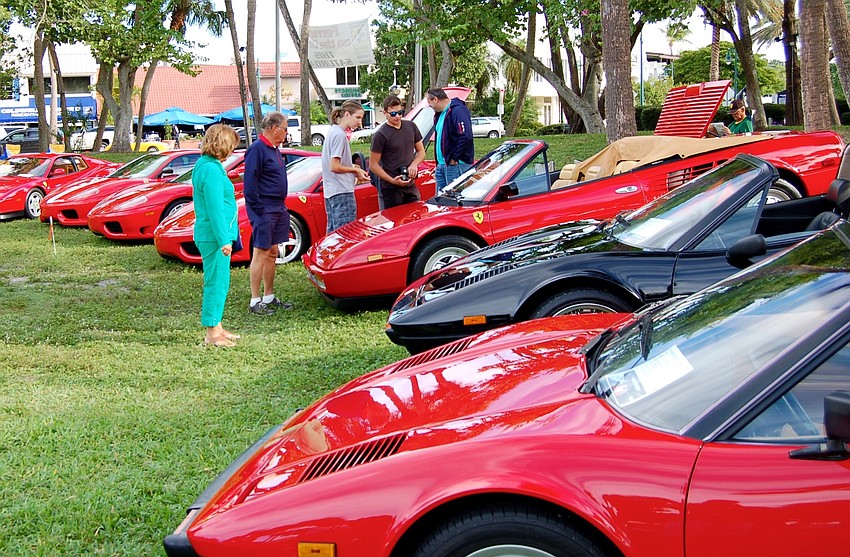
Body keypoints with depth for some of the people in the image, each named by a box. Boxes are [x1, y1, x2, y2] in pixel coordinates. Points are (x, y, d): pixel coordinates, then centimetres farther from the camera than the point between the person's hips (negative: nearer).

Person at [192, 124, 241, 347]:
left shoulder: (203, 165, 13)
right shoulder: (212, 170, -19)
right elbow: (215, 209, -22)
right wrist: (224, 239, -21)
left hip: (208, 234, 10)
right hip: (214, 236, -10)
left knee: (218, 283, 17)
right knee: (216, 283, -4)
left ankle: (216, 328, 25)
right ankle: (212, 334, 2)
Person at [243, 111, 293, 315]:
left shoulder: (273, 149, 16)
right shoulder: (257, 149, -14)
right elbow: (250, 182, -18)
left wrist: (282, 206, 17)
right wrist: (258, 210, -20)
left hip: (277, 209, 10)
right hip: (265, 210, -10)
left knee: (272, 253, 14)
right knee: (261, 254, -7)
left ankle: (269, 297, 22)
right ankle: (255, 302, -3)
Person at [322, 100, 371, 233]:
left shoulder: (333, 131, 16)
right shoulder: (340, 135, -13)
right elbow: (334, 167, -17)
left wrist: (353, 167, 8)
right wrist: (355, 170, -5)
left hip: (330, 192, 10)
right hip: (342, 192, -10)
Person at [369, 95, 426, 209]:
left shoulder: (411, 127, 9)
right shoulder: (380, 135, -9)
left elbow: (421, 151, 18)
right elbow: (373, 165, -9)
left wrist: (414, 164, -5)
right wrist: (392, 180, -20)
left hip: (411, 186, 6)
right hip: (391, 188, -5)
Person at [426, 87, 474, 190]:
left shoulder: (458, 111, -14)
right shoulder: (439, 114, 19)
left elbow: (466, 136, -24)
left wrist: (454, 158, -18)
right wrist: (438, 164, 18)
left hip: (456, 165, -10)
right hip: (441, 165, 10)